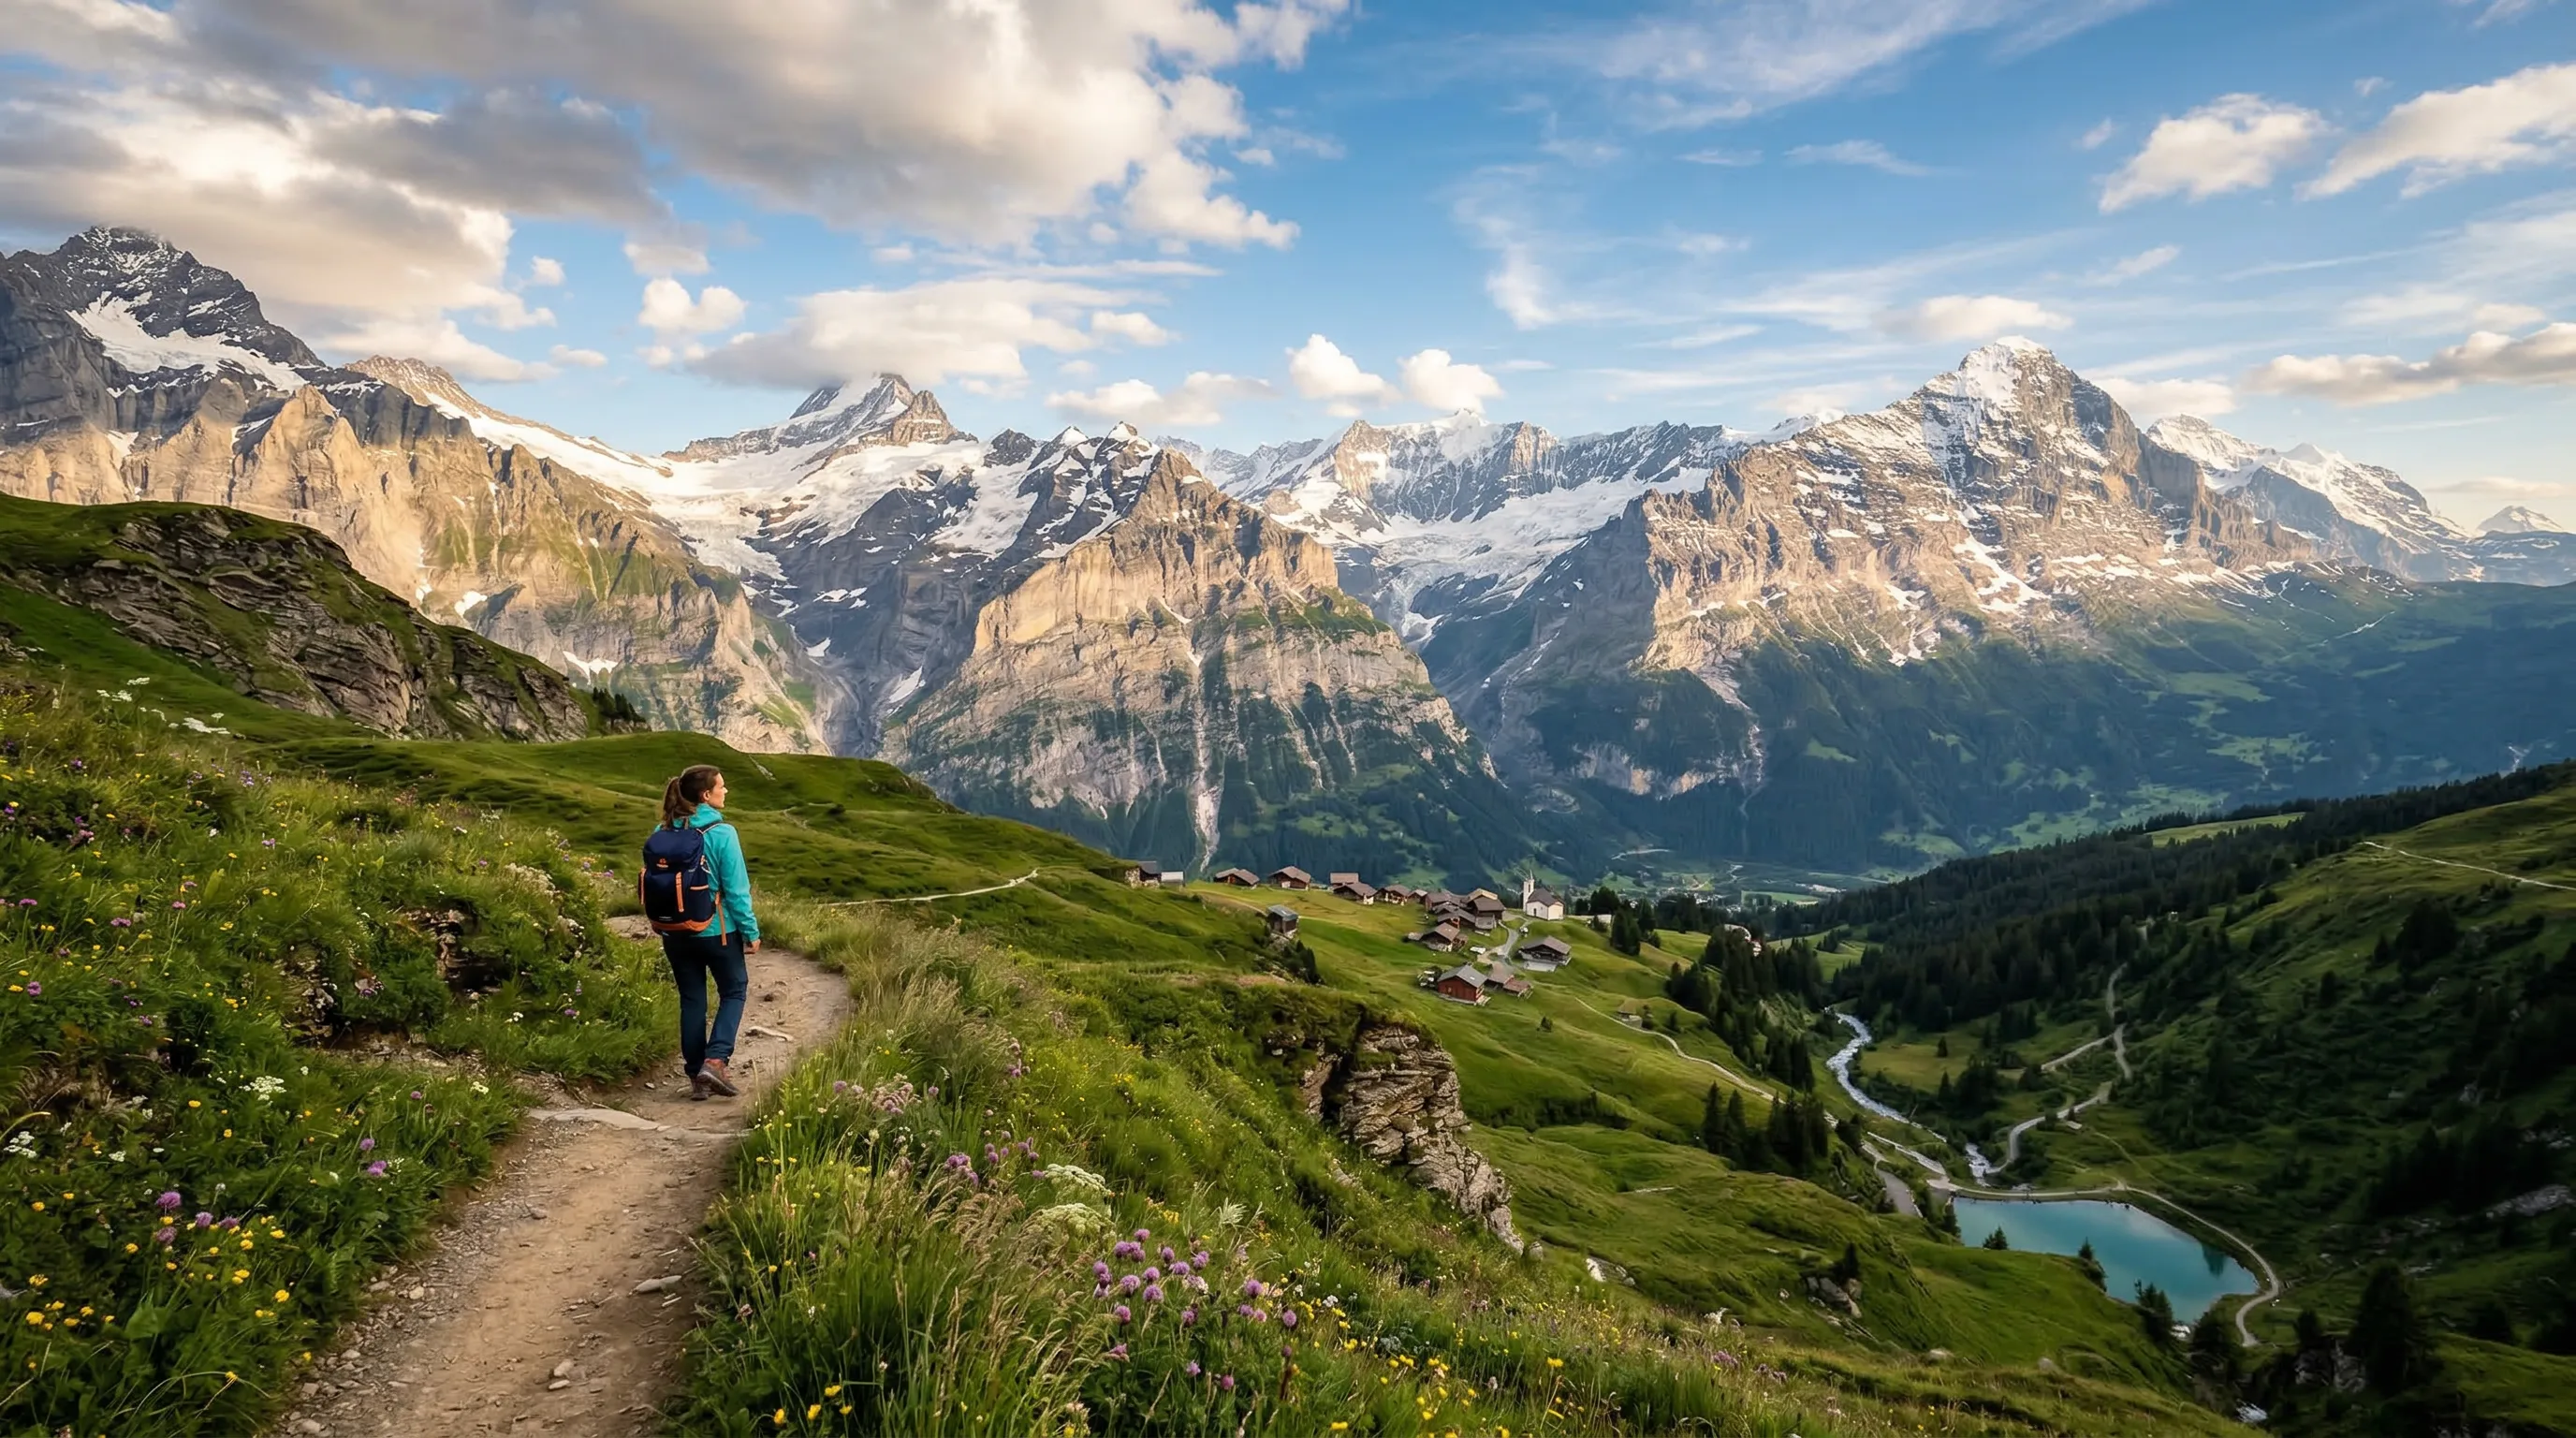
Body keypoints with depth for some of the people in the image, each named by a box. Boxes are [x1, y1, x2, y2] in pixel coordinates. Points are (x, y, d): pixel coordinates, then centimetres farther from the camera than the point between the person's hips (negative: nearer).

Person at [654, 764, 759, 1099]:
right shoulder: (722, 833, -17)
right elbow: (736, 889, -15)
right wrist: (751, 932, -5)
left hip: (676, 931, 4)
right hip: (717, 930, -4)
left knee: (691, 1000, 14)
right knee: (734, 991, 14)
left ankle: (697, 1077, 18)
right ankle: (715, 1061, -3)